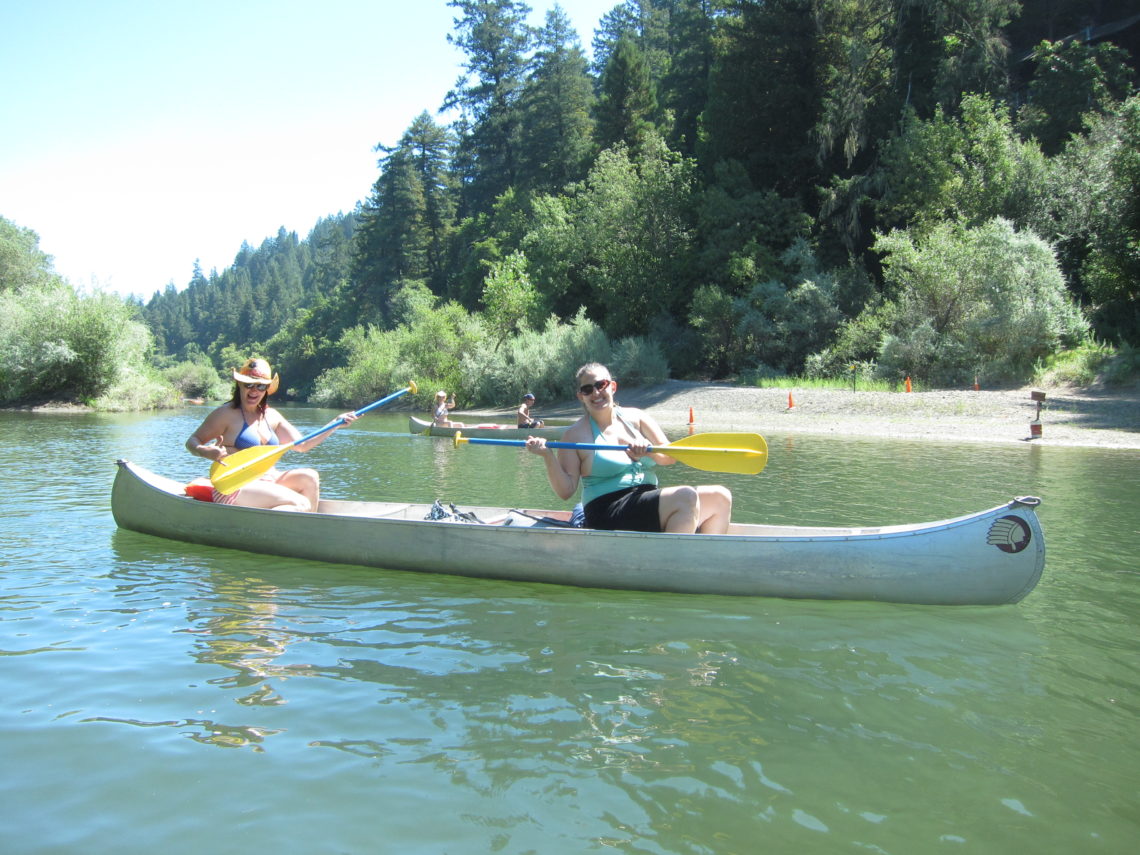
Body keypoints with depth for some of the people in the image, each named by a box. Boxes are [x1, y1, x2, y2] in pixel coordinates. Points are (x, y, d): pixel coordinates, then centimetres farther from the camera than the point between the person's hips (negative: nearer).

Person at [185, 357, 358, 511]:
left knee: (309, 477, -12)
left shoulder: (271, 416, 14)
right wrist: (204, 452, -27)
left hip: (266, 481, 8)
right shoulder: (227, 414, -5)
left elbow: (302, 445, 15)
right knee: (301, 504, -23)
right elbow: (192, 441, -3)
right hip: (235, 490, -8)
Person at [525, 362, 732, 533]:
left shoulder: (636, 418, 13)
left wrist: (648, 451, -14)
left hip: (648, 500, 6)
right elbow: (566, 491, -5)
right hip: (606, 514, -6)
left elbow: (670, 458, 6)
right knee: (686, 497, -27)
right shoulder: (575, 434, 2)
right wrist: (548, 455, -18)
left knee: (720, 497, -8)